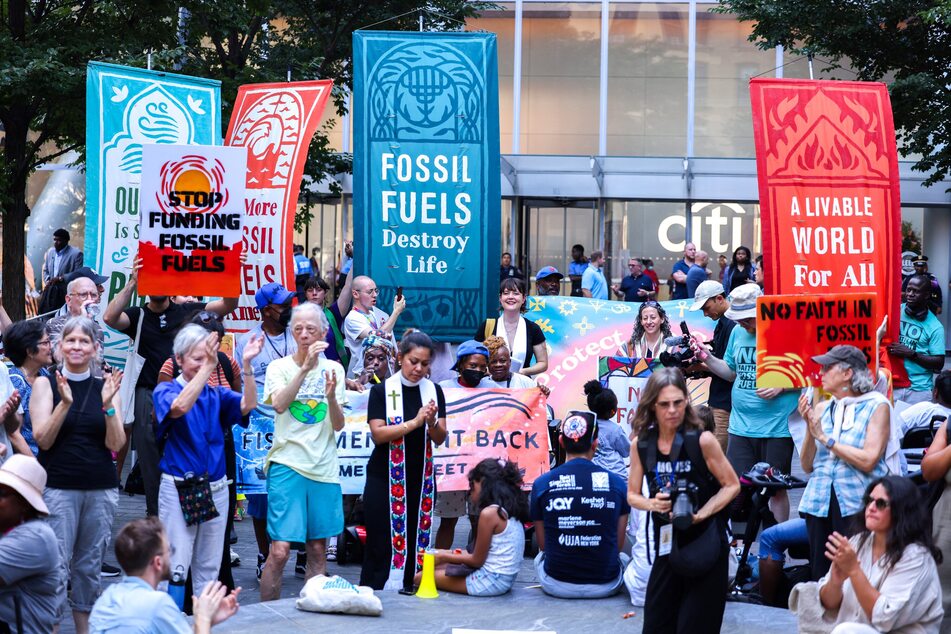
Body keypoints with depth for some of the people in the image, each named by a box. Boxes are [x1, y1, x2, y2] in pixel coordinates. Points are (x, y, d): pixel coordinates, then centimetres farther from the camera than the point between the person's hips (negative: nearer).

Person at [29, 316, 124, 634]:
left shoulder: (104, 386, 7)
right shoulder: (46, 383, 2)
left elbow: (116, 444, 1)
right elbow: (43, 439, -6)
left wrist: (108, 405, -13)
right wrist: (65, 403, -19)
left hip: (101, 489, 3)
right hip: (58, 487, -2)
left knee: (90, 565, 6)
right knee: (57, 564, -8)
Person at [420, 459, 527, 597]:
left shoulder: (489, 513, -17)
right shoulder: (509, 511, 9)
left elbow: (477, 560, -11)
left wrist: (444, 557, 0)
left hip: (490, 581, -9)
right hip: (507, 579, 9)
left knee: (420, 577, -5)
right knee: (439, 567, 21)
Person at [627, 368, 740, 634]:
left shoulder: (702, 440, -13)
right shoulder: (641, 444, -2)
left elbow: (732, 486, -6)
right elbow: (632, 495, 7)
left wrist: (699, 515, -19)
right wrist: (652, 504, -15)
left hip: (705, 546, -4)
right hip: (667, 544, 4)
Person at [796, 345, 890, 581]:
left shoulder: (877, 406, -2)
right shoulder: (821, 409, 11)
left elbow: (868, 461, -13)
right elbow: (807, 465, 10)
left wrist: (825, 438, -9)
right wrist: (810, 427, -3)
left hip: (857, 506, -5)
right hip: (819, 503, 5)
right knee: (821, 575, 6)